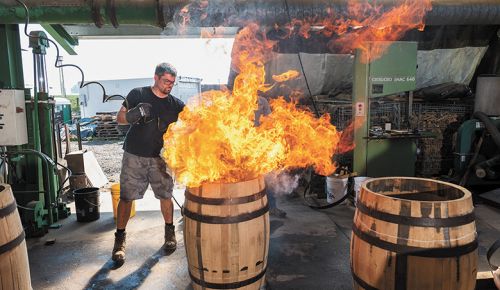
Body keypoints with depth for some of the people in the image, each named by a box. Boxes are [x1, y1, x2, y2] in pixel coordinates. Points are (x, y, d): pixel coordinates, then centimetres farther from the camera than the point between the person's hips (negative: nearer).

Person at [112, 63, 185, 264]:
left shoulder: (176, 104, 3)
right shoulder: (138, 94, -1)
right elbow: (119, 118, 3)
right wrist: (132, 115, -18)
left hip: (159, 157, 2)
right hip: (134, 156, -1)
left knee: (165, 195, 4)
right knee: (126, 197, 0)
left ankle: (170, 231, 25)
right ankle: (120, 239, 13)